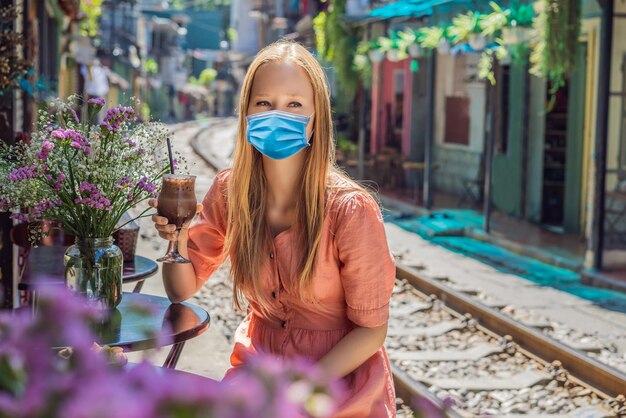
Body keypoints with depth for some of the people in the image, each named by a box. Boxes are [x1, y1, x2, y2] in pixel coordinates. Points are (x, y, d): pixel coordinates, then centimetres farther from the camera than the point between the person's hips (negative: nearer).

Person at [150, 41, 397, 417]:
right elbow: (183, 290, 3)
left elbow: (371, 329, -11)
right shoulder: (229, 192, -6)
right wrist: (177, 240, -17)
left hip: (339, 377, -4)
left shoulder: (349, 210, -20)